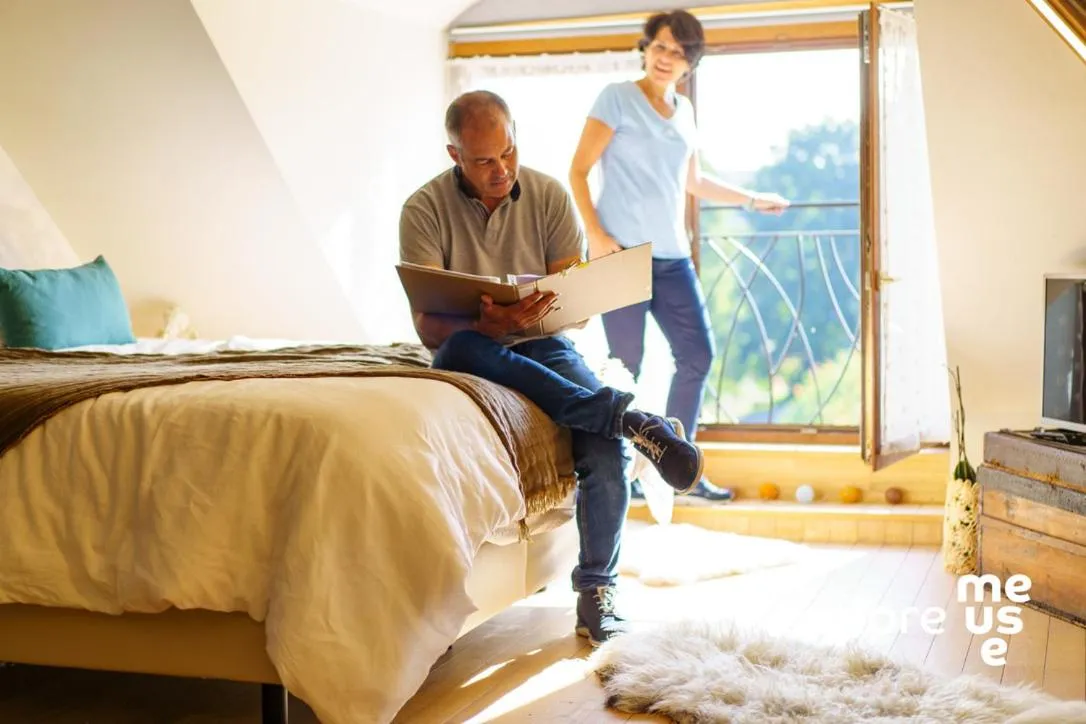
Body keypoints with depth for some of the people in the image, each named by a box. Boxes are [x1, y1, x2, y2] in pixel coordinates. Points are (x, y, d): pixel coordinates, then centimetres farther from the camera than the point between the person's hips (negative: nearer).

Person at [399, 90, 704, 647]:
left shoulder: (549, 197, 0)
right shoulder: (425, 211, -6)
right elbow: (428, 327, -15)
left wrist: (546, 310, -27)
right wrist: (488, 326, -36)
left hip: (542, 346, 2)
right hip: (470, 354, -1)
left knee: (606, 449, -27)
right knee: (464, 349, -40)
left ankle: (596, 589, -9)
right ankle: (630, 417, -39)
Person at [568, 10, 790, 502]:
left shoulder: (684, 111, 16)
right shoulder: (617, 98, -2)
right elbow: (578, 171, -5)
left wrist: (751, 199, 33)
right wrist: (594, 235, -16)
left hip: (672, 255, 6)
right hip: (621, 252, -6)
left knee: (697, 354, 4)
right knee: (626, 365, -4)